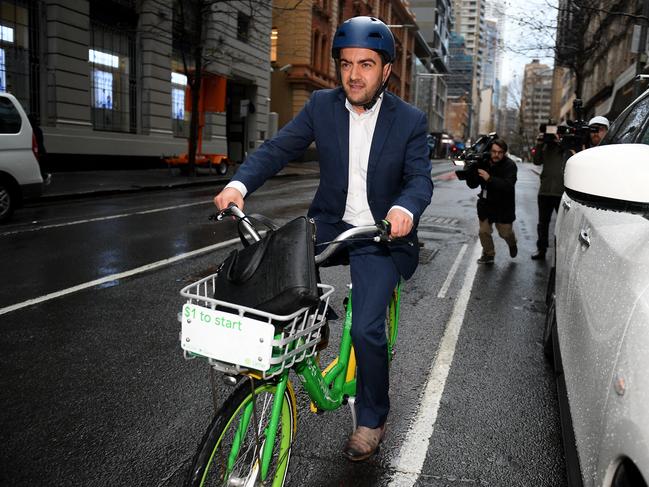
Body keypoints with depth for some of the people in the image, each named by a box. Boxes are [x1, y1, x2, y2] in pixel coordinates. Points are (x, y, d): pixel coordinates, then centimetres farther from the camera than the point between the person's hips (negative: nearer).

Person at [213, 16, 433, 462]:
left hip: (379, 234, -3)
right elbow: (279, 148, -8)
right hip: (328, 224, 3)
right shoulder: (322, 106, -1)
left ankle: (373, 420, 13)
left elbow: (420, 178, -13)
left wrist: (405, 208, -37)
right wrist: (239, 184, -26)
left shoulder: (410, 120, -6)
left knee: (367, 329, -13)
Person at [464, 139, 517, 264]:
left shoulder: (510, 165, -16)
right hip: (486, 204, 3)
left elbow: (508, 185, -30)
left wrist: (489, 178, -39)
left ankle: (512, 244, 42)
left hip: (504, 206, -3)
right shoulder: (483, 163, -5)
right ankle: (488, 254, 26)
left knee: (505, 232, 6)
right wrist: (470, 172, -24)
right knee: (484, 231, 3)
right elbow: (472, 185, -4)